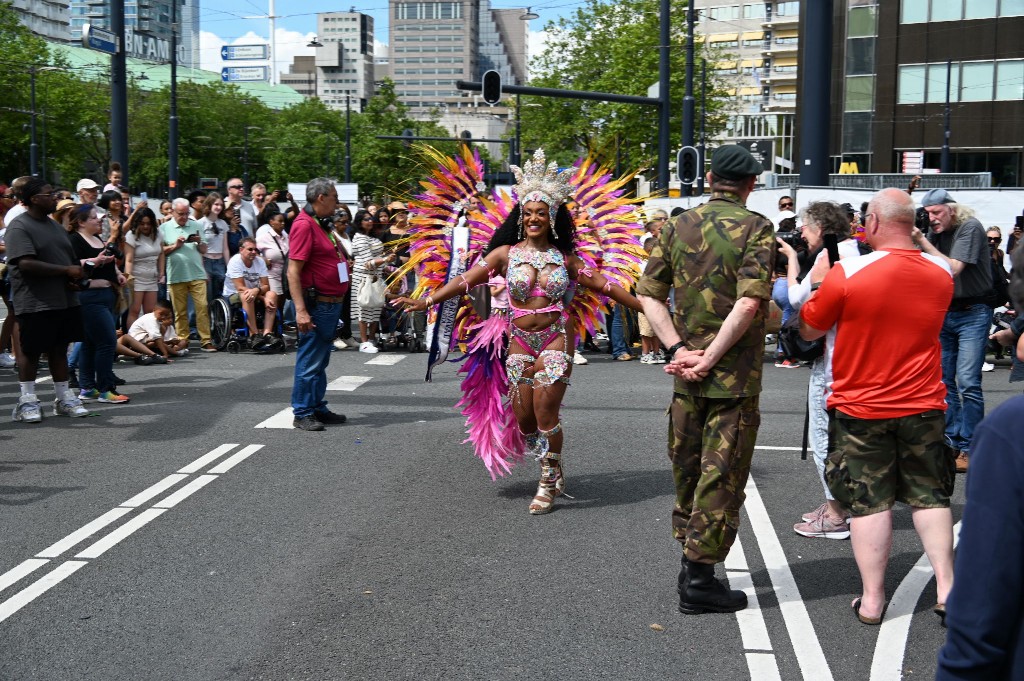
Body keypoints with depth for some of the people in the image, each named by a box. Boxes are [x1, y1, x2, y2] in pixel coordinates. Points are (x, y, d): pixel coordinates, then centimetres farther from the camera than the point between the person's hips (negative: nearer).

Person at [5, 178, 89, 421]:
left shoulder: (54, 225, 16)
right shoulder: (19, 227, -9)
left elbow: (69, 257, 24)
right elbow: (26, 263, -21)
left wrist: (76, 275, 1)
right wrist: (66, 270, -18)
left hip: (64, 299, 7)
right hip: (35, 303, -7)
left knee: (59, 348, 11)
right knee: (31, 349, 1)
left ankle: (64, 398, 17)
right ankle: (27, 400, 9)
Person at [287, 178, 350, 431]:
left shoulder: (321, 224, 15)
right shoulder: (304, 225, -15)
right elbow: (293, 271, -22)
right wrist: (301, 310, -27)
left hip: (331, 304, 10)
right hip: (316, 305, -10)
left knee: (320, 361, 16)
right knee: (309, 361, -3)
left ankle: (318, 408, 24)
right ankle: (302, 414, 4)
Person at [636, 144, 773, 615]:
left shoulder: (679, 226, 6)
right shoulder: (755, 228, -8)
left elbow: (648, 295, 1)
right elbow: (749, 302, -21)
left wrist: (679, 349, -6)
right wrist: (710, 359, -17)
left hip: (686, 371, 5)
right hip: (735, 374, -5)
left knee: (687, 466, 18)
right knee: (722, 473, 2)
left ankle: (690, 557, 31)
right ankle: (699, 580, 6)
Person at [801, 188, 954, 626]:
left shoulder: (847, 273, -16)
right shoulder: (941, 273, -1)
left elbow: (809, 330, -4)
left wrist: (817, 283, 11)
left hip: (861, 409, -3)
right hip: (924, 408, 3)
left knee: (869, 502, 4)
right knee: (929, 496, 15)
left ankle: (872, 600, 8)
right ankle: (946, 588, 13)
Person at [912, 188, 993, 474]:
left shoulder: (970, 227, -12)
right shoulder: (935, 233, 7)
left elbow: (953, 269, -21)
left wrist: (922, 242, -20)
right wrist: (917, 241, -10)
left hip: (972, 314, -7)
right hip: (943, 313, 7)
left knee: (967, 383, -12)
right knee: (943, 381, 8)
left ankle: (970, 448, -6)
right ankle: (952, 440, 18)